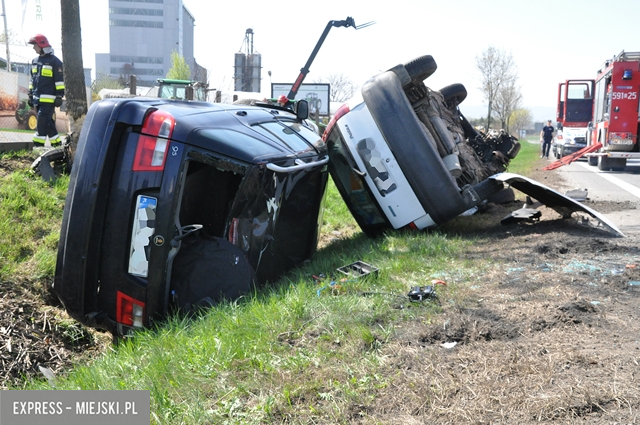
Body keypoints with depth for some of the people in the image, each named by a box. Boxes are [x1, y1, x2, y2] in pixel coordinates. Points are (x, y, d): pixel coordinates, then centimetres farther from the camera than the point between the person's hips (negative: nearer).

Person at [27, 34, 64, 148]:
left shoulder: (54, 61, -6)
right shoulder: (35, 61, 17)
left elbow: (60, 80, -10)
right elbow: (33, 79, 24)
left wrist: (59, 95, -14)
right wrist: (31, 95, 21)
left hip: (48, 99, -8)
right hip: (38, 99, 8)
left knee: (42, 122, -12)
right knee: (48, 122, 11)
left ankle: (38, 145, -10)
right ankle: (57, 144, 19)